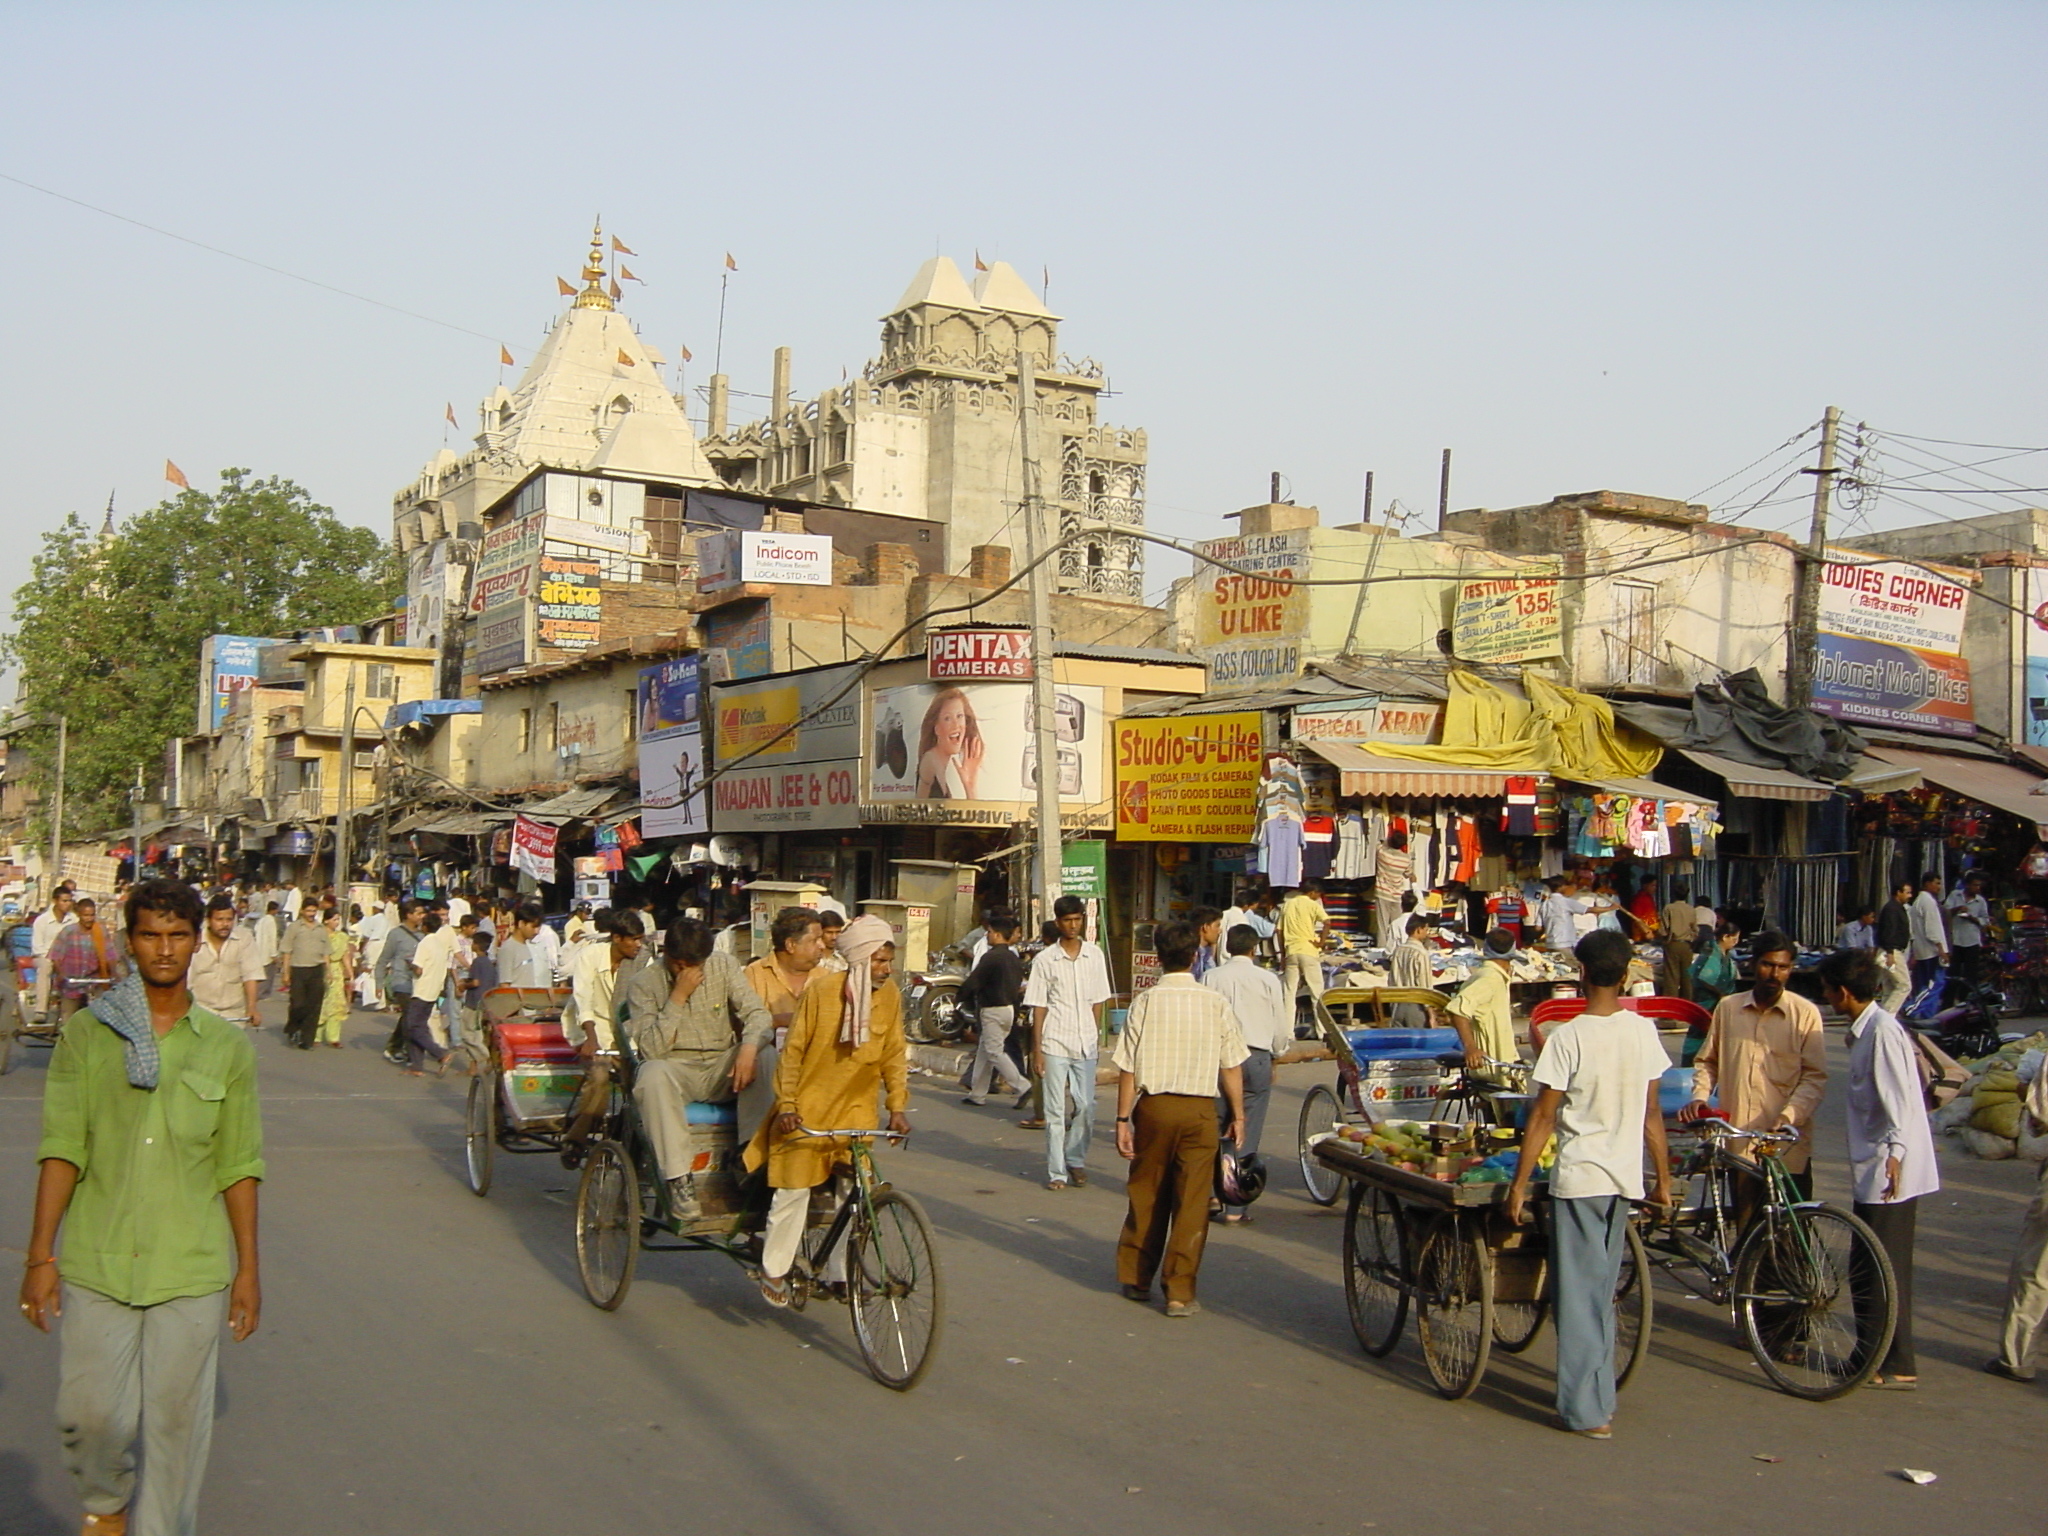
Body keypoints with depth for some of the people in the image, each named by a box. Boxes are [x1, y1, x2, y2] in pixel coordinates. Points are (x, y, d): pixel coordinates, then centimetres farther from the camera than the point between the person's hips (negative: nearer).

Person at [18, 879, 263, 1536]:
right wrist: (40, 1255, -4)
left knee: (176, 1419, 5)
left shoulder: (226, 1045, 5)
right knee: (90, 1412, 3)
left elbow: (238, 1166, 7)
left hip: (193, 1267, 0)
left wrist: (248, 1268, 5)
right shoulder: (86, 1033, 3)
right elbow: (62, 1150, 1)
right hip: (97, 1261, 0)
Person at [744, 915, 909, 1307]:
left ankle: (843, 1273, 15)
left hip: (856, 1109, 4)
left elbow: (893, 1054, 5)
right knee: (794, 1190, 0)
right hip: (809, 1108, -4)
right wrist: (786, 1105, -13)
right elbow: (793, 1051, -10)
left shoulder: (890, 995, -3)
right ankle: (773, 1270, 18)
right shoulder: (822, 992, -15)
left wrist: (897, 1106, -2)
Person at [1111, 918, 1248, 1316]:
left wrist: (1123, 1119, 1)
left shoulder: (1145, 1002, -5)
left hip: (1153, 1106, 0)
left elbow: (1128, 1068, -5)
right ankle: (1180, 1291, 5)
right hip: (1200, 1110, 0)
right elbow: (1231, 1066, 0)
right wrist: (1237, 1114, 11)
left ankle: (1135, 1278, 25)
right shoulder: (1214, 1003, -2)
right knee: (1191, 1202, 4)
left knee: (1145, 1194, 14)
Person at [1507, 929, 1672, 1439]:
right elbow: (1652, 1113, 7)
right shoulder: (1643, 1031, 1)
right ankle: (1600, 1400, 24)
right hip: (1625, 1177, 5)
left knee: (1578, 1296, 3)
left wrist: (1518, 1184, -5)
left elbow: (1543, 1116, -12)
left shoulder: (1568, 1037, -14)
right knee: (1602, 1293, 17)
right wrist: (1663, 1177, 17)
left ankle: (1586, 1411, 5)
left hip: (1578, 1179, -5)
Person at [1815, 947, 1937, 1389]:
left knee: (1881, 1271, -5)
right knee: (1866, 1270, 14)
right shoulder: (1865, 1030, 14)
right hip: (1871, 1170, 10)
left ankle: (1896, 1367, 1)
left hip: (1888, 1172, -10)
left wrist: (1894, 1152, -34)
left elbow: (1901, 1100, -24)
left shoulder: (1883, 1032, -16)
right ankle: (1872, 1355, 23)